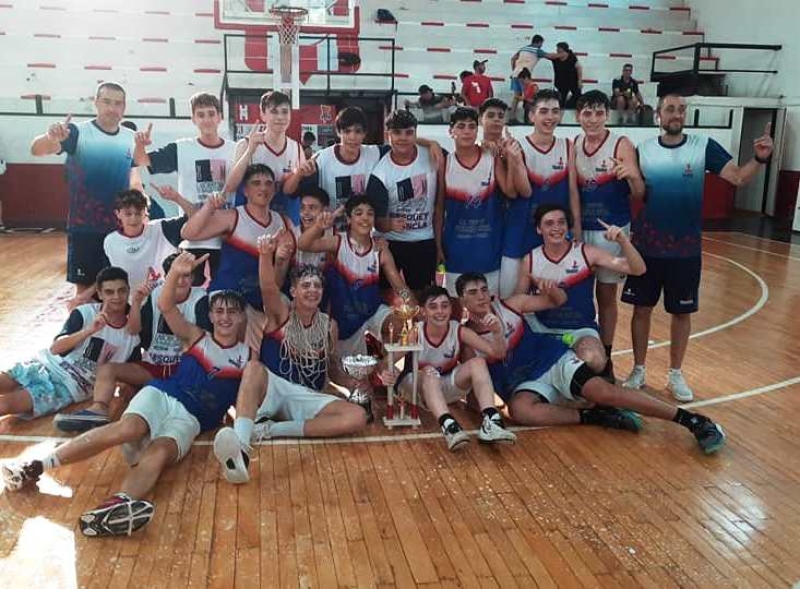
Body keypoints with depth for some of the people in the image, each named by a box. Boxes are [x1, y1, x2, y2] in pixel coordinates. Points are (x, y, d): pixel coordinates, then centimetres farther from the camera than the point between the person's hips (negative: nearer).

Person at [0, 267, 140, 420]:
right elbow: (55, 348, -16)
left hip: (69, 387, -1)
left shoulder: (133, 337, -4)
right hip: (46, 365, 2)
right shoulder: (84, 313, -6)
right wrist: (90, 330, -29)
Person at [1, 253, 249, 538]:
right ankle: (34, 467, -32)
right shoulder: (197, 338, 14)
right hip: (160, 394, 1)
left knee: (159, 453, -34)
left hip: (190, 418, -1)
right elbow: (165, 306, 2)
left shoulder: (245, 355, 16)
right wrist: (175, 273, -16)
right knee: (129, 427, -33)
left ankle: (111, 509, -62)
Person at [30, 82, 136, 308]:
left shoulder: (131, 139, 4)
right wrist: (51, 137, -45)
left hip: (120, 227, 3)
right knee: (84, 290, 2)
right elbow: (37, 149, -24)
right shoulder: (77, 132, -8)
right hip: (84, 227, -3)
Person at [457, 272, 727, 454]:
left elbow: (558, 301, 8)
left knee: (602, 391, -24)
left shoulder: (510, 306, 1)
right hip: (525, 385, 0)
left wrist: (553, 290, -13)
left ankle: (695, 421, -24)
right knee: (519, 410, -37)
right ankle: (596, 416, -24)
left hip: (555, 361, 1)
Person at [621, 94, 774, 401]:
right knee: (642, 308, 8)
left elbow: (738, 177, -13)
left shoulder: (704, 147, -6)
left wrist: (760, 159, -31)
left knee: (682, 312, 10)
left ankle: (676, 375, 26)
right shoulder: (643, 150, -2)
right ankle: (638, 370, 24)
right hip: (646, 247, 1)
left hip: (686, 249, 0)